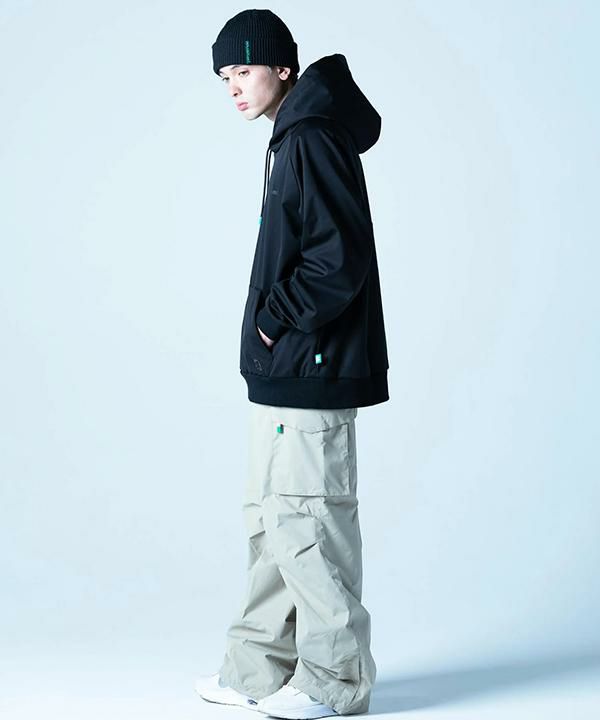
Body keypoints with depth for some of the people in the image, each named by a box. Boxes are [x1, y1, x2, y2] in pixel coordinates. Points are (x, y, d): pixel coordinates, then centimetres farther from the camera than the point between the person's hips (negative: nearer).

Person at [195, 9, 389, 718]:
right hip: (283, 370, 11)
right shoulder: (290, 142, 18)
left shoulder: (314, 140, -13)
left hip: (309, 373, -10)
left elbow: (340, 258, -21)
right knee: (269, 520, 14)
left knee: (303, 523, -4)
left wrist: (276, 320, -12)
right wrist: (270, 328, 13)